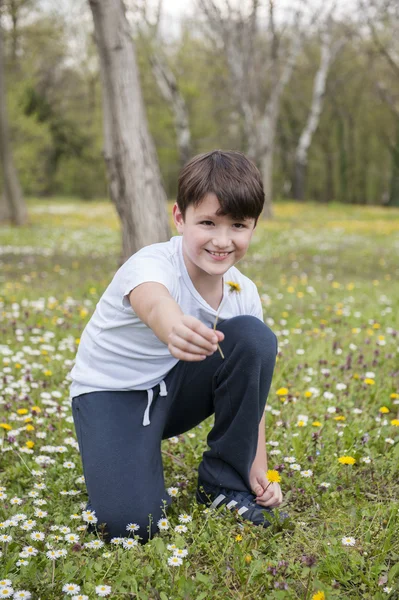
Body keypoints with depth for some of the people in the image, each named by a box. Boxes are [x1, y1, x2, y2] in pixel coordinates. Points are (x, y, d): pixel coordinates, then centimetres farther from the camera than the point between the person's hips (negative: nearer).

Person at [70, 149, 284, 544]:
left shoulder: (244, 294, -11)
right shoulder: (152, 265, -29)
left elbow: (250, 378, -3)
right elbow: (155, 305, -55)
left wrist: (258, 467, -8)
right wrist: (175, 329, -79)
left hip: (176, 390, 5)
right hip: (111, 393, -5)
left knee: (254, 336, -23)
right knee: (130, 524, -27)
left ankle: (225, 483, -7)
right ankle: (134, 456, 11)